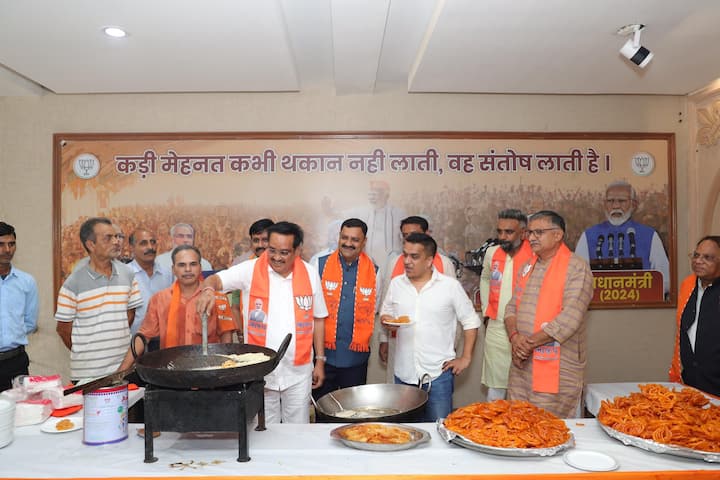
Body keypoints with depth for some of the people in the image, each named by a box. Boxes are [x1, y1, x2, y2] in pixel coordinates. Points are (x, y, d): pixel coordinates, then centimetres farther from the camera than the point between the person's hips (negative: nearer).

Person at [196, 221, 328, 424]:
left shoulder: (310, 274, -1)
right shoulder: (251, 270, -6)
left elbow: (318, 318, 5)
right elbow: (216, 279, -13)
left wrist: (320, 361, 6)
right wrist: (208, 289, -38)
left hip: (298, 371, 1)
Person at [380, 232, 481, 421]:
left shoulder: (450, 285, -5)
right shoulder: (396, 284, 5)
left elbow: (471, 321, 2)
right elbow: (385, 313, 15)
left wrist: (465, 358, -2)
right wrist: (387, 321, -8)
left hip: (438, 373, -3)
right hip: (403, 373, 3)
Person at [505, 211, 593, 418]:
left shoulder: (576, 267, -7)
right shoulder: (527, 267, 15)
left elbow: (570, 318, -17)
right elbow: (512, 307, 12)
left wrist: (531, 342, -15)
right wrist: (514, 336, -7)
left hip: (557, 368, -6)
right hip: (522, 365, 6)